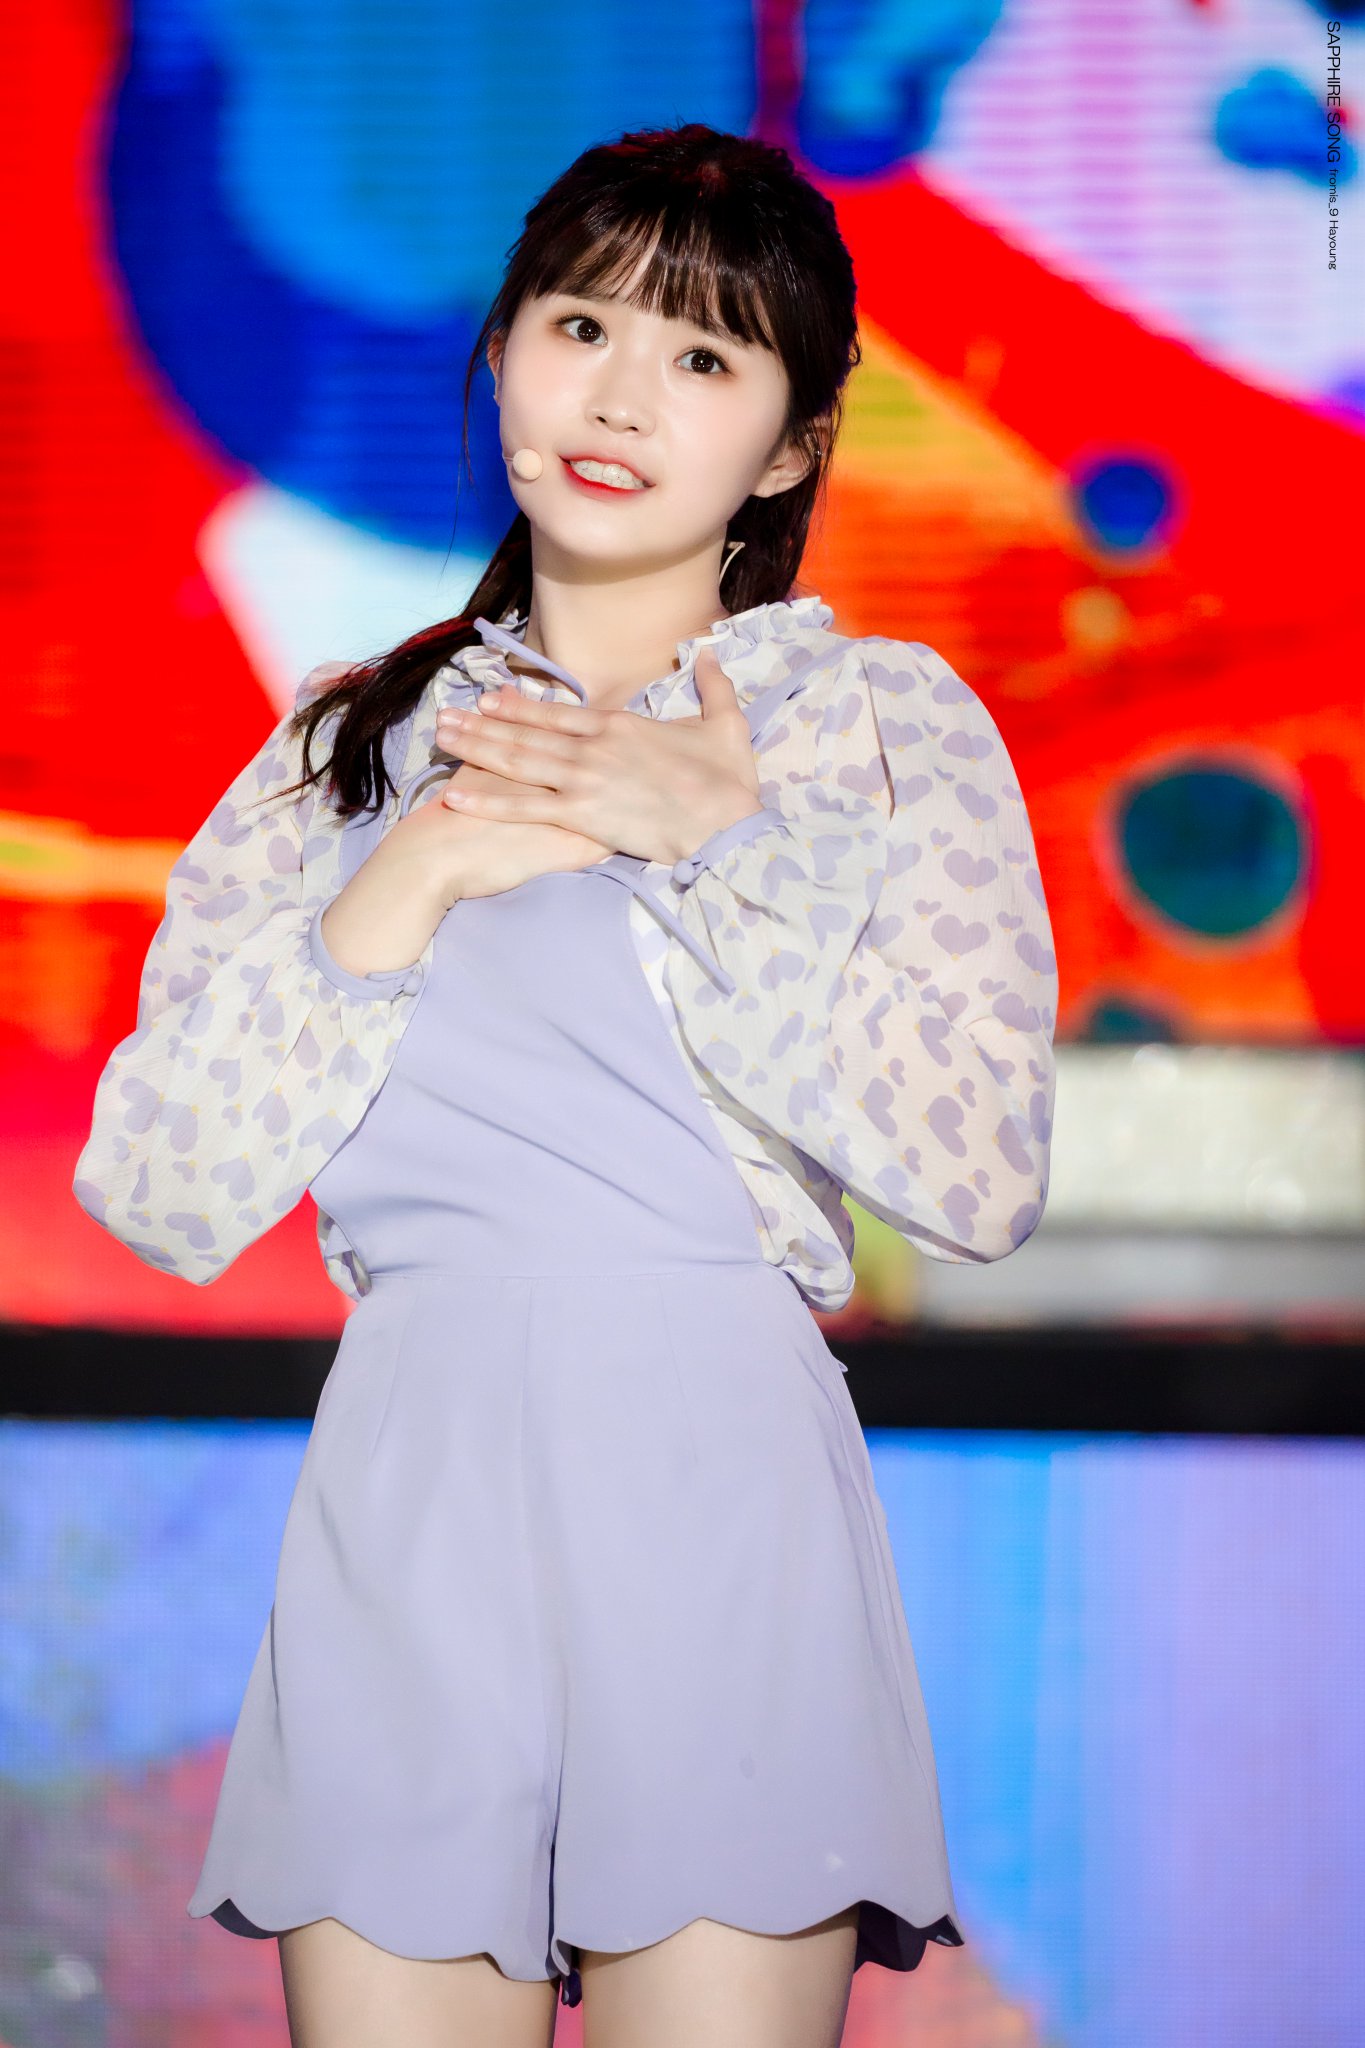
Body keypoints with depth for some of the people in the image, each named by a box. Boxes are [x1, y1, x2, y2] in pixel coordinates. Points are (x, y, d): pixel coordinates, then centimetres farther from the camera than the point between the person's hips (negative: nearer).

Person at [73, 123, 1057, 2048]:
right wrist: (414, 876, -5)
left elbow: (985, 1172, -8)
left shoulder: (888, 716, 6)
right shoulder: (353, 741, 14)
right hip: (410, 1506, 2)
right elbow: (158, 1191, 4)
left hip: (720, 1497, -2)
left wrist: (717, 844, -8)